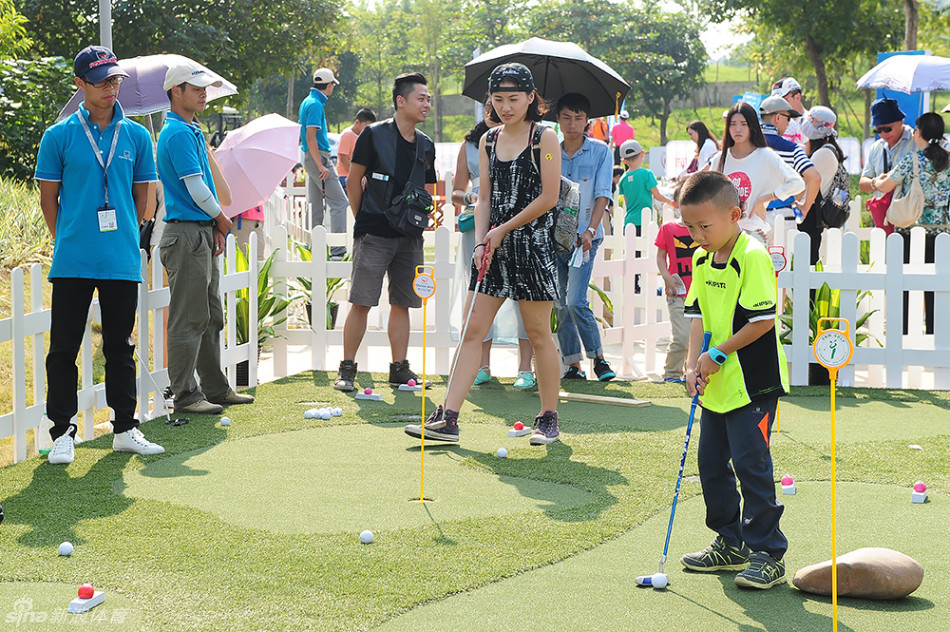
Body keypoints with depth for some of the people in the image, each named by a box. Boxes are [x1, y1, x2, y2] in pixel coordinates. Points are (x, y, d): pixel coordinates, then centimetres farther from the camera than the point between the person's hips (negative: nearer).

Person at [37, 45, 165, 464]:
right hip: (72, 264, -2)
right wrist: (69, 241, 4)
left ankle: (125, 429, 18)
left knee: (120, 348, 10)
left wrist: (122, 237, 11)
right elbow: (48, 197, 5)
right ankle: (62, 433, 9)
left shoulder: (136, 136, 7)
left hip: (122, 262, 2)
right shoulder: (59, 137, 0)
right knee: (64, 349, 1)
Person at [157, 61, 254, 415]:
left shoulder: (192, 131, 18)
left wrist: (216, 227, 13)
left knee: (210, 317, 14)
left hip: (203, 233, 10)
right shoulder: (178, 133, -14)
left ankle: (215, 388, 21)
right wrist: (221, 220, -3)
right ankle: (186, 395, -3)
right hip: (186, 234, -10)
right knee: (188, 319, -6)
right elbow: (196, 187, -18)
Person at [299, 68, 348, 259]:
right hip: (319, 157, -10)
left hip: (311, 156, 10)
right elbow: (311, 138, -21)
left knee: (316, 205, 11)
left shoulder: (307, 102, 16)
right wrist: (321, 166, -22)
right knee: (339, 201, -10)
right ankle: (338, 249, -15)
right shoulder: (315, 104, -15)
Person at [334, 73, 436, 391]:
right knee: (361, 302, -6)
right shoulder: (374, 135, -5)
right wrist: (363, 221, 0)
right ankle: (347, 368, 0)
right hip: (374, 234, -5)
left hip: (409, 236, 5)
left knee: (402, 303, 7)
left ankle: (399, 367, 12)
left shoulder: (426, 146, 12)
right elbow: (353, 182, -1)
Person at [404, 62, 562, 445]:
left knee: (538, 334, 2)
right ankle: (448, 418, -3)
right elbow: (484, 197, 11)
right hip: (495, 247, 5)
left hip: (532, 244, -5)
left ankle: (549, 420, 13)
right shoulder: (488, 141, 11)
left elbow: (549, 196, -9)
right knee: (472, 330, 0)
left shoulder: (544, 138, -4)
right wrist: (481, 243, -4)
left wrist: (503, 230, -9)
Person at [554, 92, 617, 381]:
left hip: (583, 237, -4)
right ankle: (573, 365, 10)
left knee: (575, 301, -14)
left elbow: (602, 194, -5)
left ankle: (598, 358, 2)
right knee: (560, 305, 3)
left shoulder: (600, 151, 1)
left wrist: (590, 230, -17)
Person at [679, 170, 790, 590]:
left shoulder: (752, 257, -17)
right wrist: (693, 364, -5)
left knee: (750, 462, -9)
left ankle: (768, 552, 0)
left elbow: (764, 320, -21)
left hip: (754, 382, -9)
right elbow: (699, 315, 9)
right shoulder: (701, 260, 8)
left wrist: (717, 354, -16)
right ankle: (731, 544, 27)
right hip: (718, 383, 9)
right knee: (712, 461, 13)